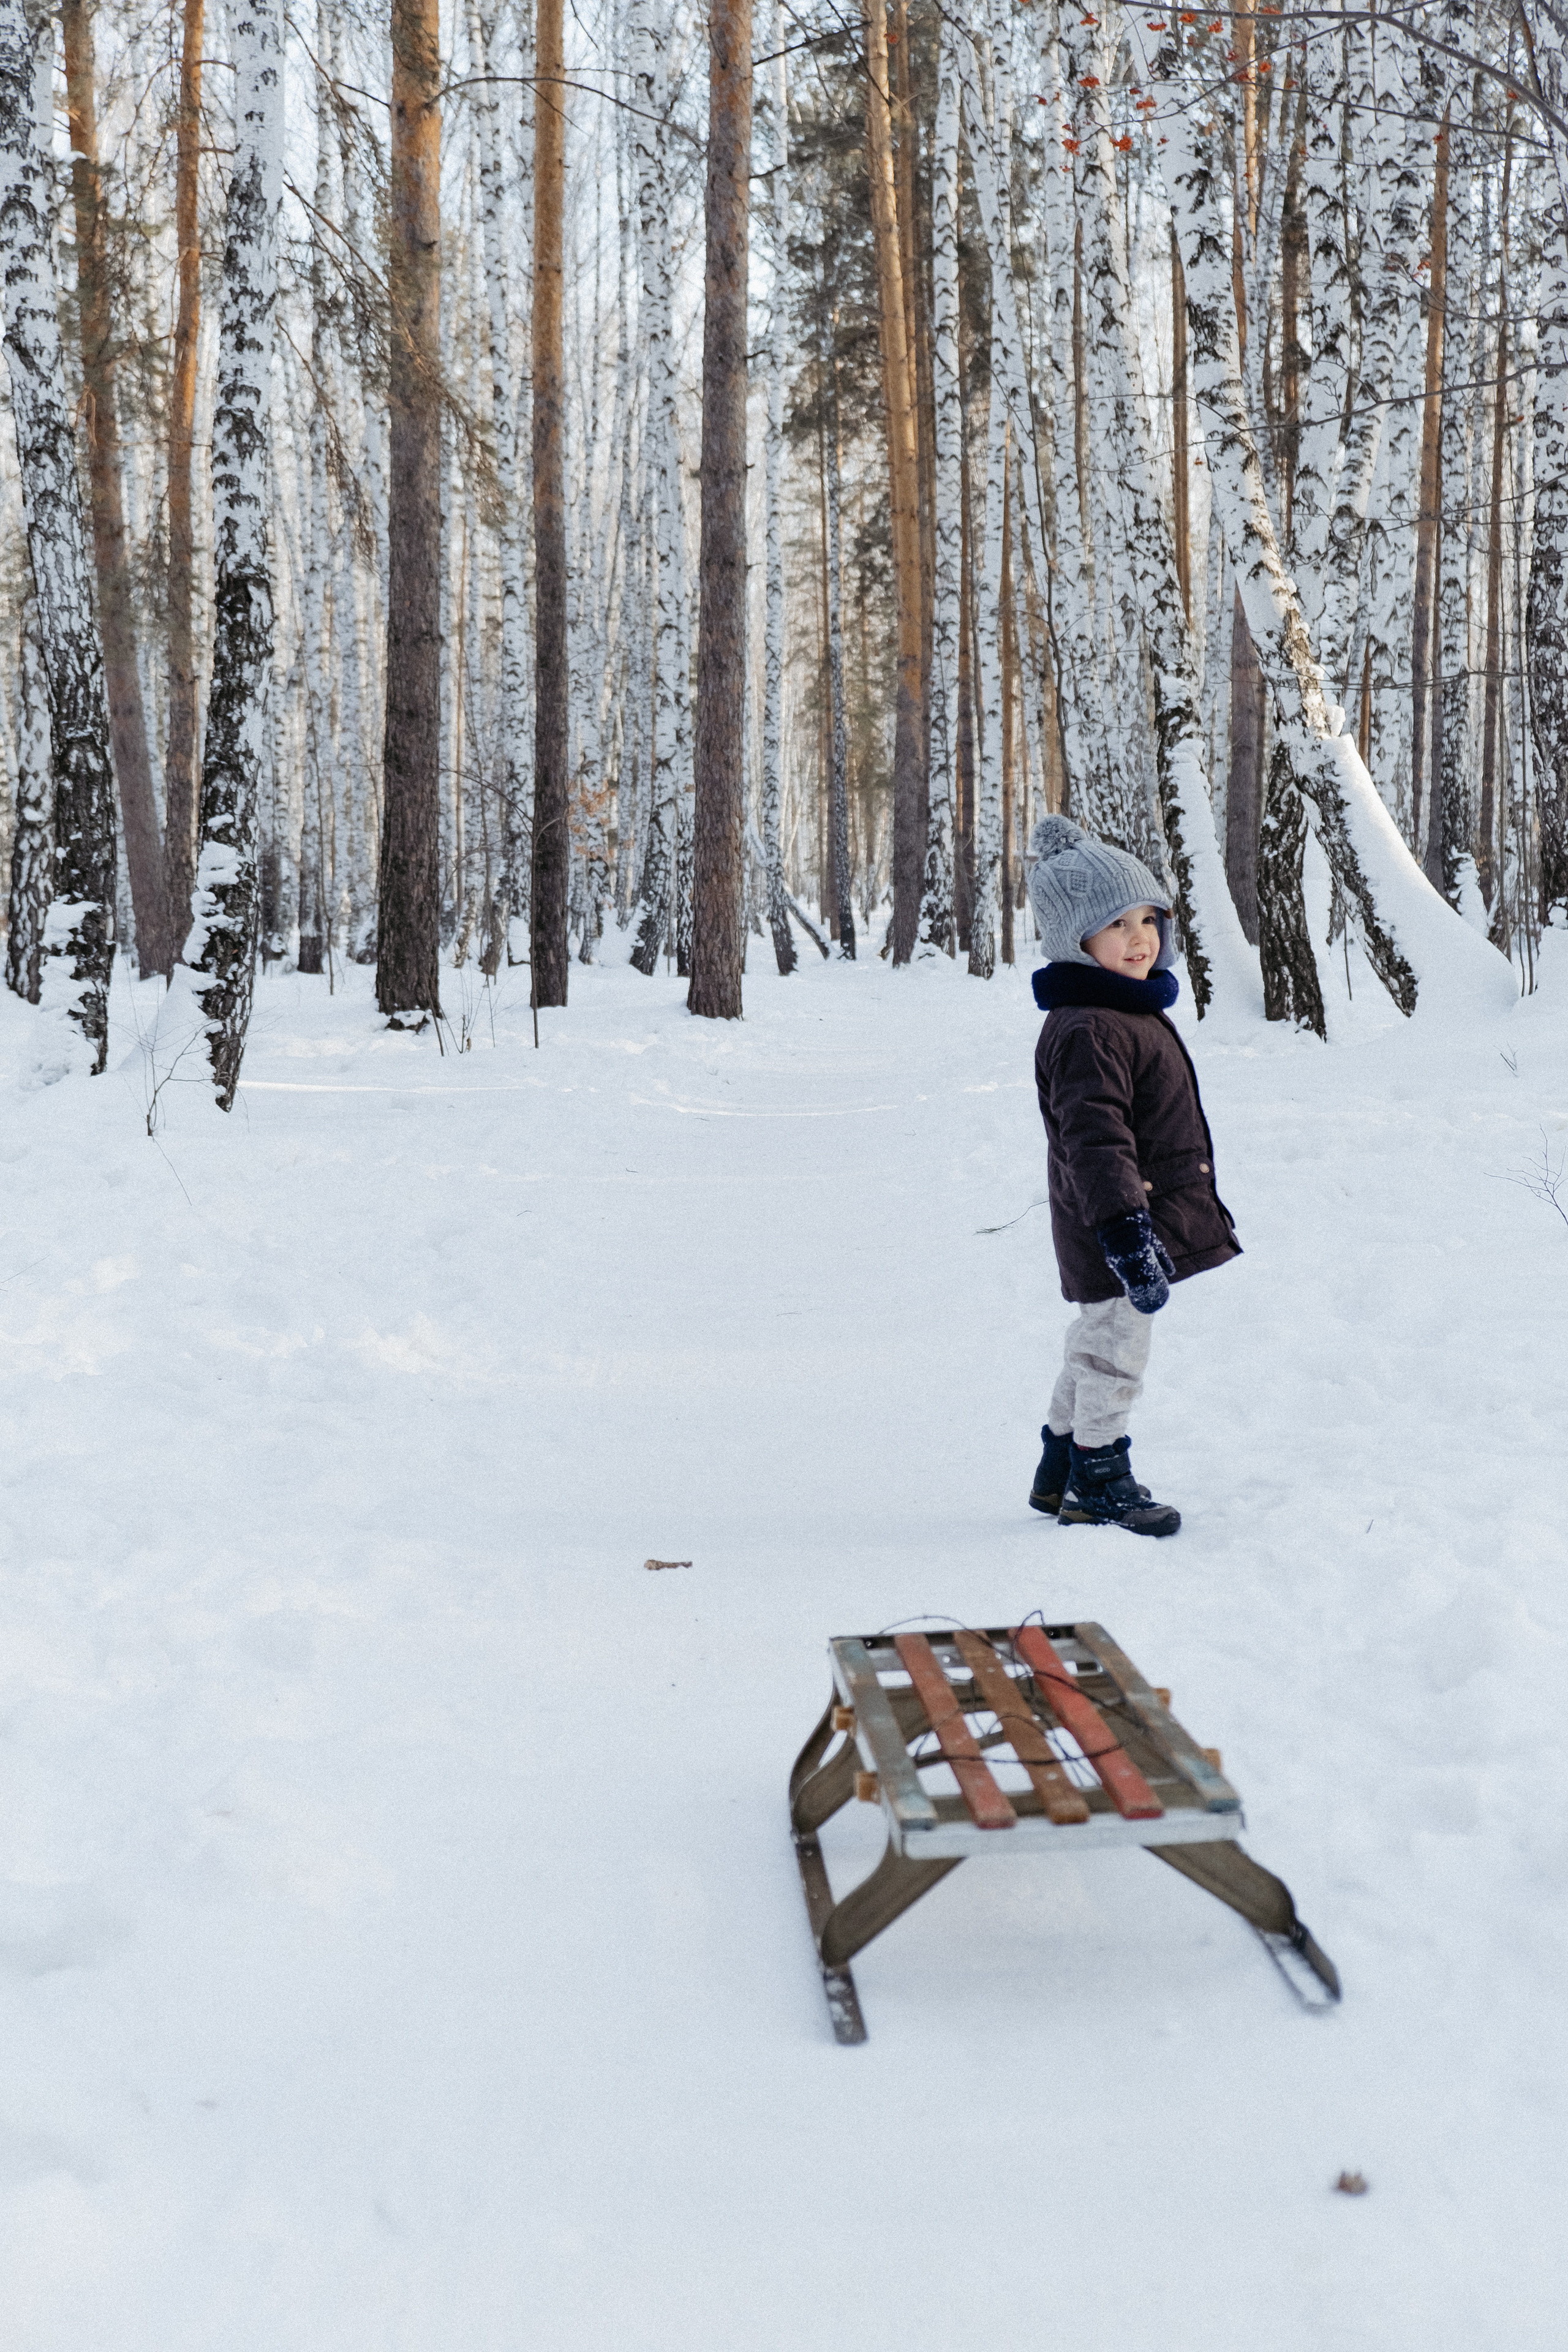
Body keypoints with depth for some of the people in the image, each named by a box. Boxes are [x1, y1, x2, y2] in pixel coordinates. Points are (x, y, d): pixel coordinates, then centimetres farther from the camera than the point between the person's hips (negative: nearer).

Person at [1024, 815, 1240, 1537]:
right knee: (1113, 1352, 0)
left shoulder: (1132, 1015, 14)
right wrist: (1124, 1230, -35)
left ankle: (1062, 1472, 33)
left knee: (1096, 1348, 20)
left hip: (1146, 1221, 11)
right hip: (1116, 1230, -11)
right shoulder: (1087, 1032, -21)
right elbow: (1094, 1140, -29)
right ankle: (1099, 1484, 14)